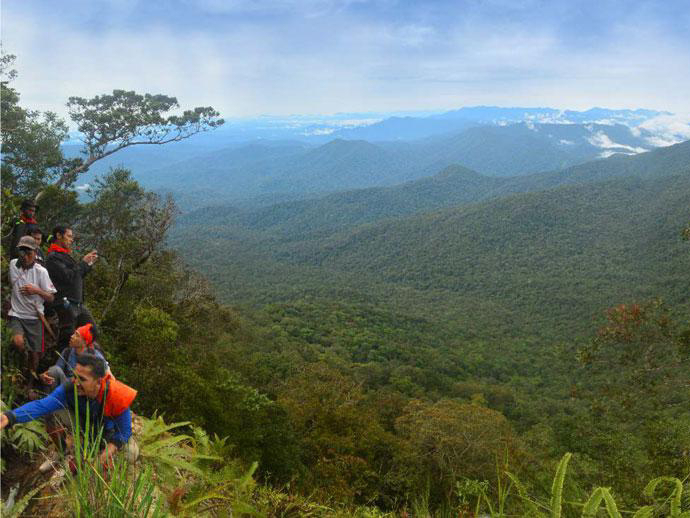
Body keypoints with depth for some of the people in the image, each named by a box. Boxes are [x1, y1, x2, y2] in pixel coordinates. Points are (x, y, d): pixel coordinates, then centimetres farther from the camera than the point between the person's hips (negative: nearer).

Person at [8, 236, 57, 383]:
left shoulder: (41, 271, -6)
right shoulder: (12, 265, -1)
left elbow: (50, 298, -4)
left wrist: (37, 290, -22)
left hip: (35, 317, 0)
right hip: (16, 314, 0)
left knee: (34, 353, 3)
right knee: (18, 342, -25)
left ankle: (30, 384, 25)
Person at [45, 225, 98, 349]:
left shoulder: (66, 255, 19)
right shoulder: (53, 257, -11)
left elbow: (78, 275, 22)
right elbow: (68, 276, -21)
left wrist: (89, 263, 10)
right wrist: (83, 262, -10)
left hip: (78, 303, 9)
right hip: (66, 303, -9)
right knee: (67, 337, -4)